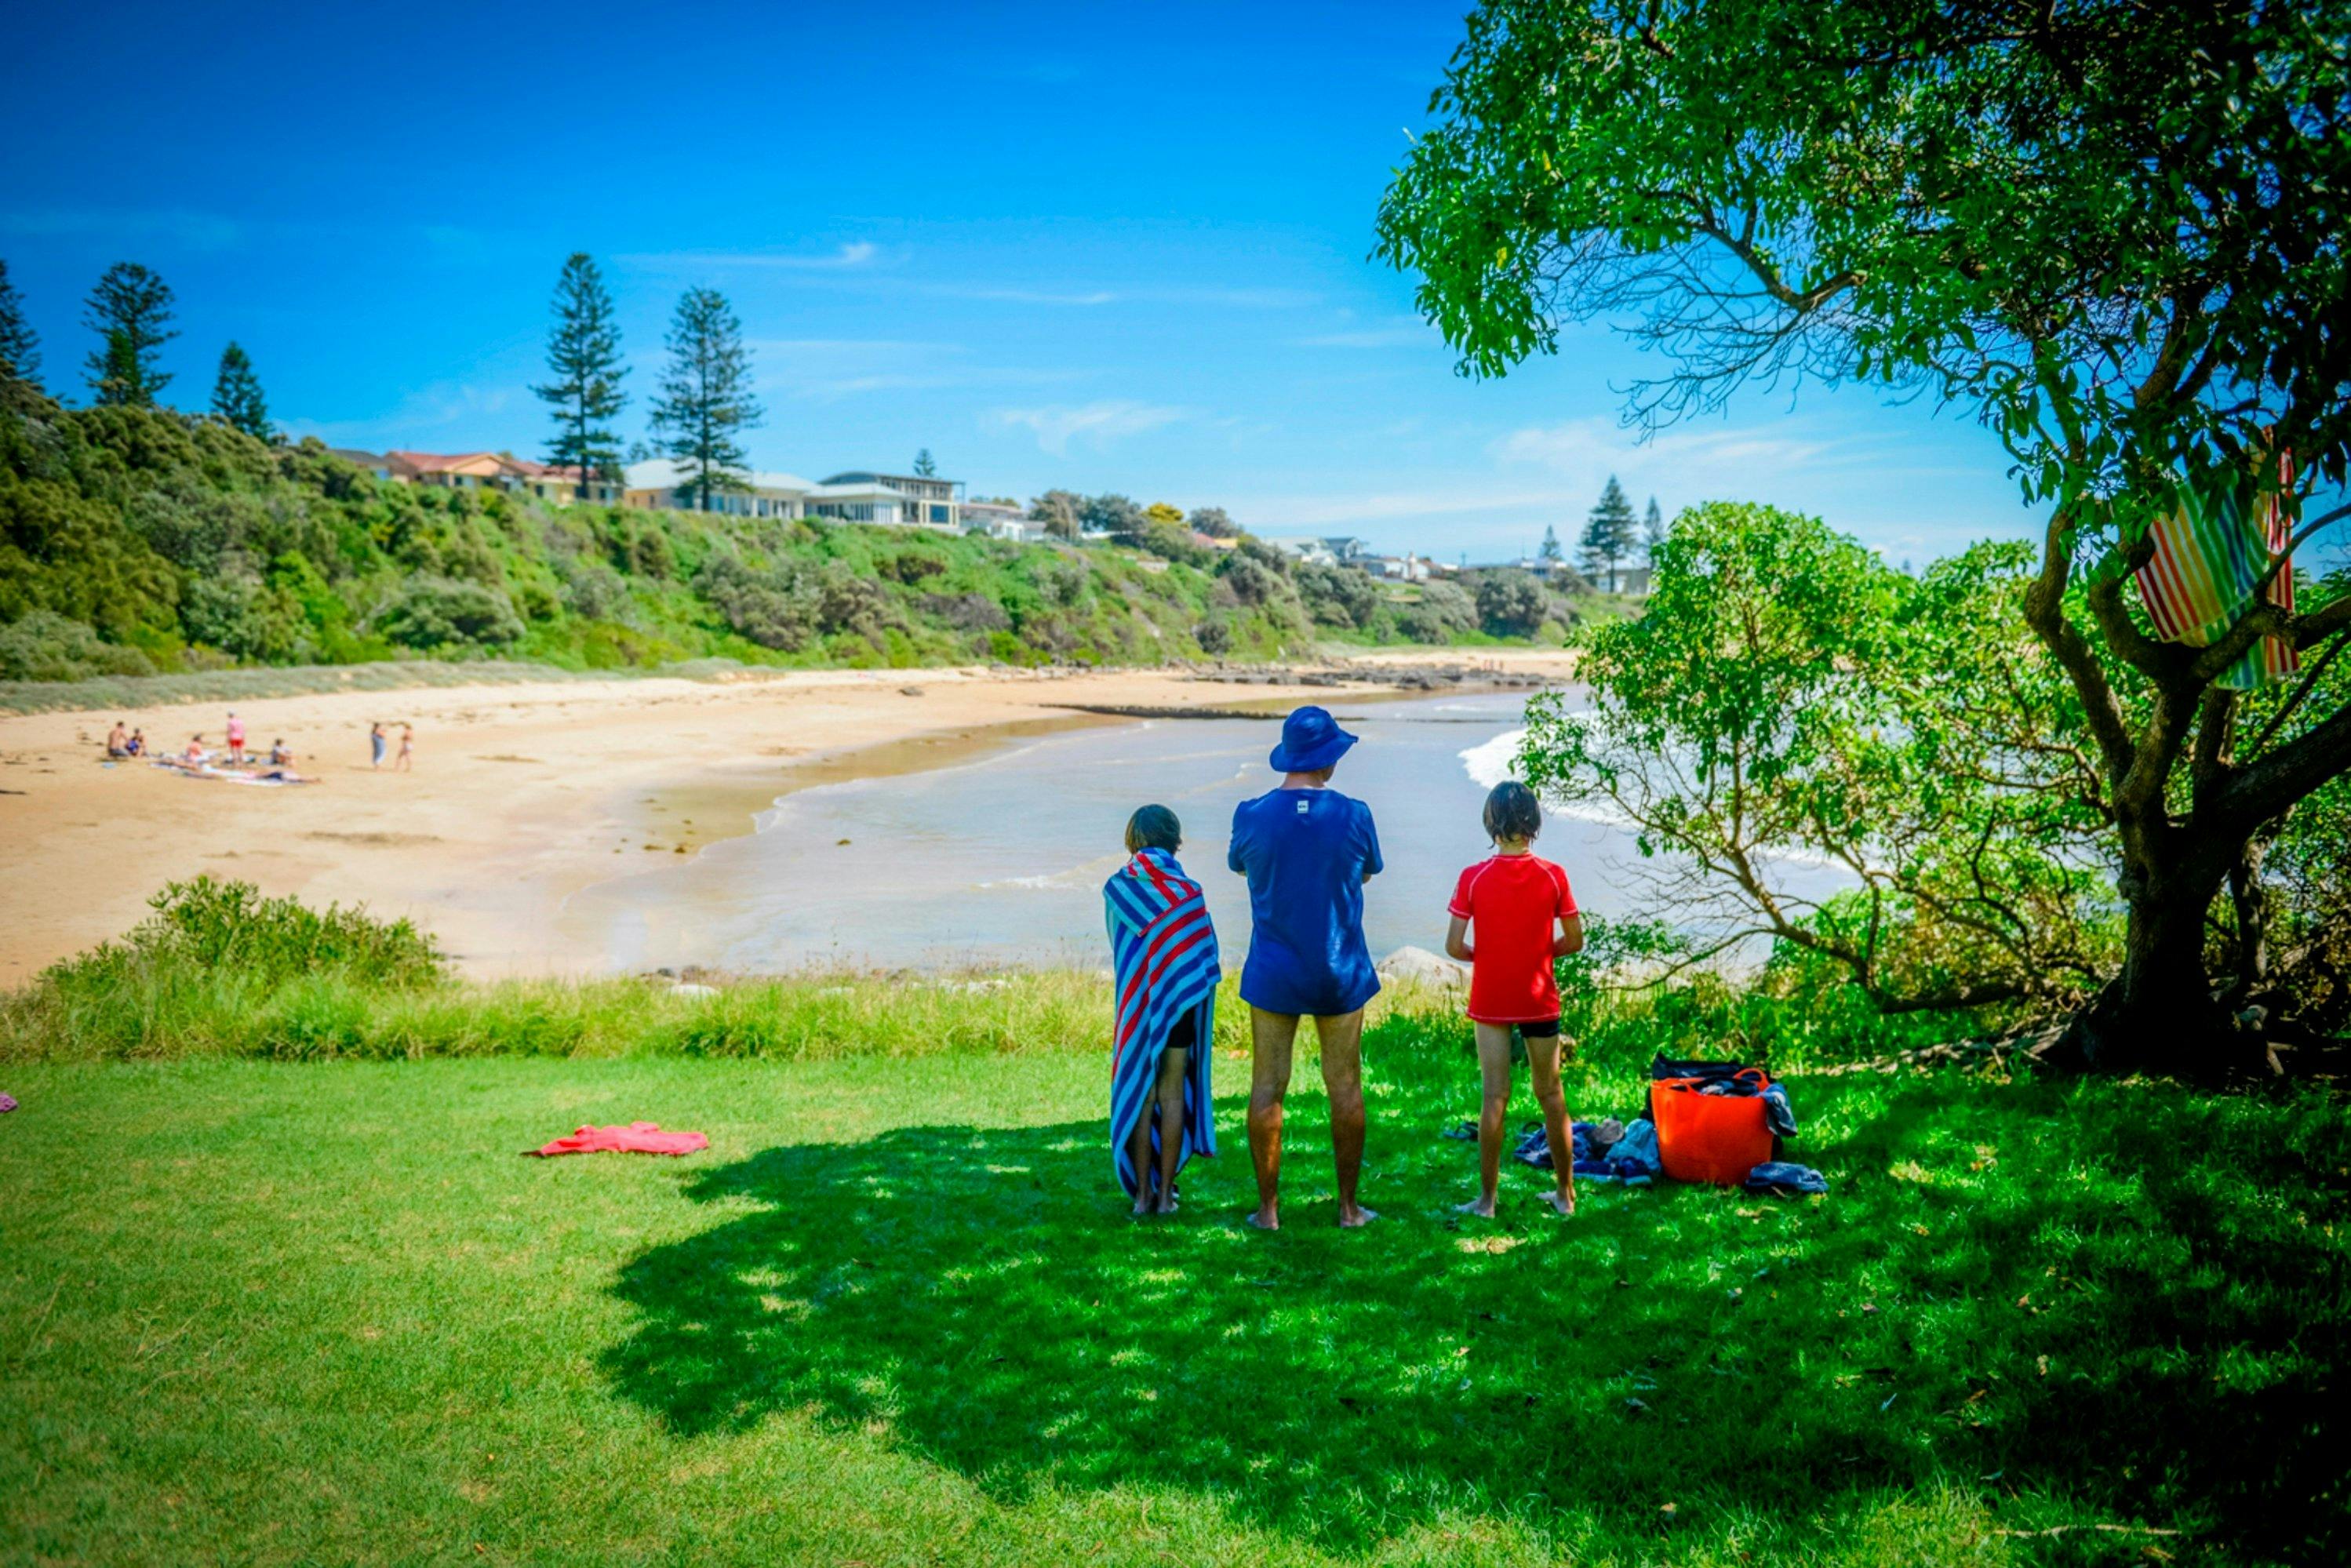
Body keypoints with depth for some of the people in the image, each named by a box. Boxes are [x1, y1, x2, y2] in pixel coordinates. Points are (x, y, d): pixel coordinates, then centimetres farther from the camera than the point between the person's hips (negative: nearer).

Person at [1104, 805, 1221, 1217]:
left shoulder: (1116, 889, -5)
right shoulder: (1189, 892, -9)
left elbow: (1118, 947, 5)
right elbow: (1207, 957, -5)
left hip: (1134, 1004, 1)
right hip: (1180, 1000, -1)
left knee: (1139, 1093, 8)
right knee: (1172, 1094, 6)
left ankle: (1142, 1193, 9)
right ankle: (1166, 1193, 7)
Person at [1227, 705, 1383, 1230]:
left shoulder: (1251, 816, -9)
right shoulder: (1353, 815, -11)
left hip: (1273, 974, 0)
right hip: (1341, 972, 0)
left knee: (1267, 1089, 8)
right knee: (1345, 1089, 11)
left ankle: (1268, 1207, 12)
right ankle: (1348, 1206, 19)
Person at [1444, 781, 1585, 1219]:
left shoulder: (1473, 878, -10)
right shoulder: (1553, 876, -7)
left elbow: (1454, 946, -10)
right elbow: (1574, 941, -2)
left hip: (1490, 1001, -1)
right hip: (1540, 999, 1)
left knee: (1495, 1097, 4)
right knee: (1551, 1095, 12)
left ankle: (1487, 1198, 7)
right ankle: (1565, 1193, 20)